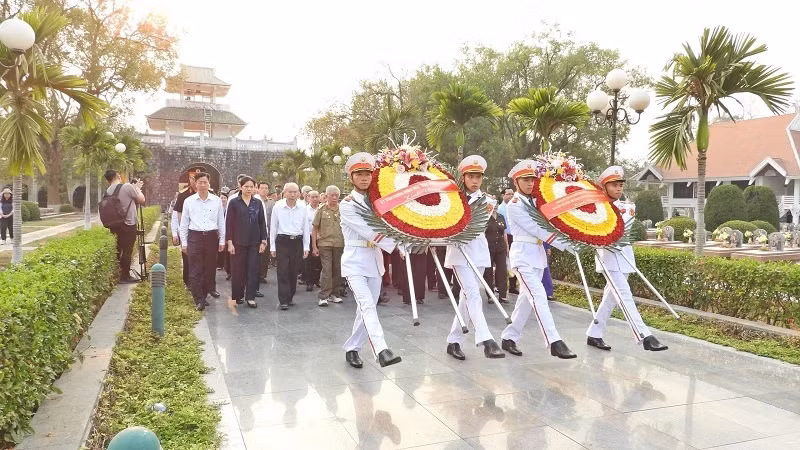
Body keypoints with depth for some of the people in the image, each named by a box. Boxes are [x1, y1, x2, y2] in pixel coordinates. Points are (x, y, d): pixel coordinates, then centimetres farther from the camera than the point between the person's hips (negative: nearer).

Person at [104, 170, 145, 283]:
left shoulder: (108, 191, 5)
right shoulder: (127, 186, -14)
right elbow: (141, 200, -5)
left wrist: (135, 188, 22)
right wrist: (137, 188, 10)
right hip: (128, 225, -6)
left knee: (117, 250, 15)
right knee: (127, 251, -1)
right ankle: (125, 276, 3)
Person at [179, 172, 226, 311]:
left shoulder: (217, 200, 1)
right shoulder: (189, 201, 1)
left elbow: (221, 221, 7)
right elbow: (184, 223, 7)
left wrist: (222, 240, 7)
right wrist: (183, 242, 5)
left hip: (211, 236, 1)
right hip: (195, 237, -1)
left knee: (210, 267, 13)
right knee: (195, 270, -2)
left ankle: (210, 288, 37)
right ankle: (199, 299, 3)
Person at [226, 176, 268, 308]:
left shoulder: (258, 203, 5)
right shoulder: (234, 202, -2)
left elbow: (262, 222, 6)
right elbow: (229, 223, -3)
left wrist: (263, 241, 1)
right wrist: (230, 242, -8)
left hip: (254, 241, 2)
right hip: (239, 241, -2)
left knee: (253, 269, 1)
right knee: (239, 269, 5)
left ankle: (250, 297, 7)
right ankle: (237, 295, 19)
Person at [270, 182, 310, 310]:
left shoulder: (302, 208, 3)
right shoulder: (277, 207, -2)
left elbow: (305, 228, 8)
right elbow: (273, 227, 3)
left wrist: (306, 247, 6)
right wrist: (272, 246, 3)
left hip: (297, 242, 2)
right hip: (282, 241, -2)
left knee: (294, 272, 7)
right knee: (283, 271, -5)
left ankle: (290, 297, 20)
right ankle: (283, 300, -3)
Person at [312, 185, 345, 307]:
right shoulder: (321, 210, 1)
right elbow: (314, 229, 3)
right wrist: (314, 246, -2)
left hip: (339, 243, 3)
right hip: (325, 243, -3)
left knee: (337, 270, 8)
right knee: (327, 270, -7)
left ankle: (335, 294, 20)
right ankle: (323, 296, -3)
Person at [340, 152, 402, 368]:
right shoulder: (347, 205, -7)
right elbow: (367, 231, -17)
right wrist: (395, 245, -24)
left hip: (375, 261, 6)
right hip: (355, 262, -6)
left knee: (367, 308, 8)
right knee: (367, 305, -20)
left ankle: (351, 349, 22)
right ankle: (381, 351, -30)